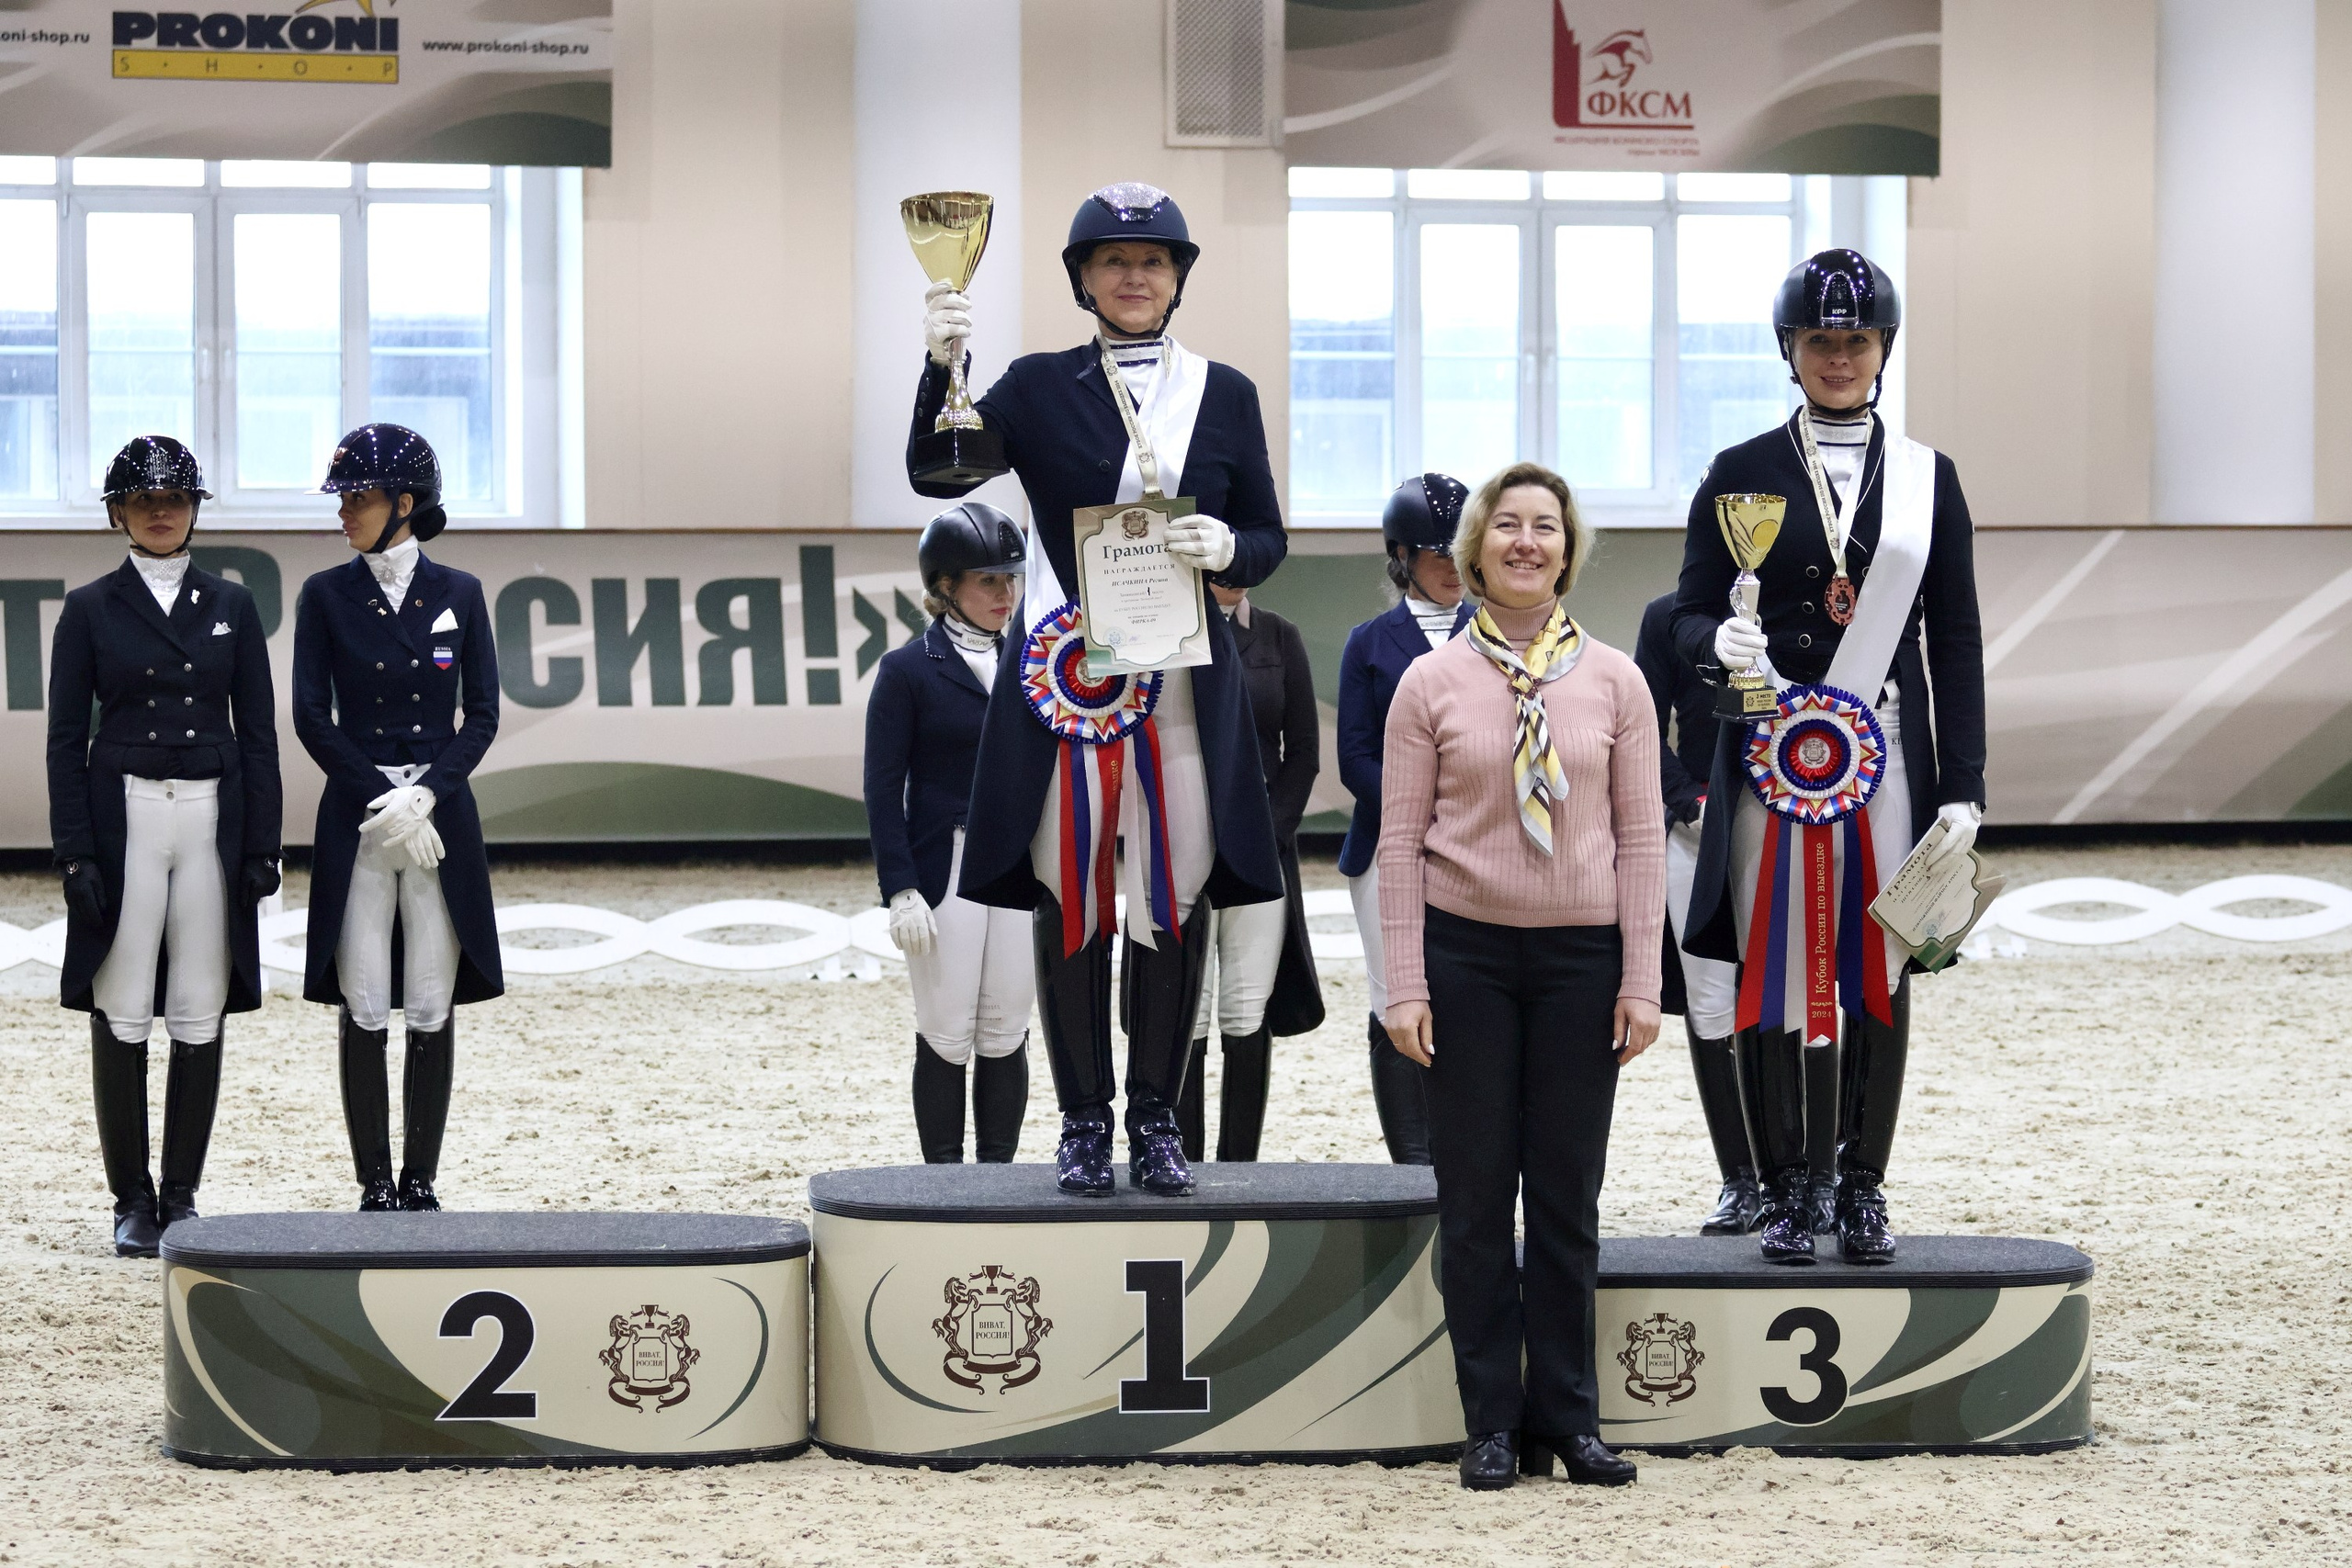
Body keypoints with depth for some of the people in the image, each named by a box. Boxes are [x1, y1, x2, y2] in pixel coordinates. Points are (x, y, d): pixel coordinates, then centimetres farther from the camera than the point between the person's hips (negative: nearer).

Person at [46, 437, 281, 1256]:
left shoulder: (230, 605, 8)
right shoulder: (91, 609, 3)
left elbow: (257, 732, 8)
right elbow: (66, 738, 1)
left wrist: (262, 845, 1)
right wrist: (75, 853, -7)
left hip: (212, 820, 2)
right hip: (124, 818, -2)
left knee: (200, 1020, 2)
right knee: (121, 1019, -1)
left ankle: (182, 1196, 10)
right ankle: (132, 1202, 6)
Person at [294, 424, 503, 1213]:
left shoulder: (459, 594, 4)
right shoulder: (326, 596, 3)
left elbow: (482, 715, 3)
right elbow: (311, 717, -1)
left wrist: (426, 794, -11)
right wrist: (380, 801, -10)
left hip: (441, 816, 0)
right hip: (356, 819, 0)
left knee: (432, 1012, 1)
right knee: (364, 1012, -2)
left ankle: (421, 1182, 9)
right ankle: (375, 1186, 3)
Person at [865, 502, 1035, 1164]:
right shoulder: (908, 670, -3)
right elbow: (884, 788, -5)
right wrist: (901, 890, -13)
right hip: (943, 874, -4)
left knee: (1005, 1034, 5)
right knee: (946, 1038, -1)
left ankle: (998, 1175, 12)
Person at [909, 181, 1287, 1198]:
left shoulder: (1226, 394, 11)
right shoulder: (1038, 388, 6)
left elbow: (1268, 539, 12)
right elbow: (939, 474, -7)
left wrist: (1229, 551, -11)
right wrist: (943, 368, -23)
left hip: (1186, 688, 1)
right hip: (1065, 682, -1)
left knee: (1177, 901, 3)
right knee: (1071, 900, 1)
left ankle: (1158, 1118, 13)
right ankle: (1083, 1122, 10)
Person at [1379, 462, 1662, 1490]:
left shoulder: (1614, 682, 3)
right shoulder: (1432, 684, 0)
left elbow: (1640, 837, 3)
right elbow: (1401, 840, 0)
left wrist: (1641, 982, -2)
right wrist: (1407, 985, -6)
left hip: (1582, 954, 1)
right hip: (1466, 950, -1)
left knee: (1568, 1193, 5)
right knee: (1476, 1193, 3)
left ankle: (1568, 1417, 14)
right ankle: (1494, 1423, 11)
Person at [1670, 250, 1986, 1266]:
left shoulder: (1928, 479, 8)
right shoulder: (1740, 475, 5)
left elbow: (1956, 642, 7)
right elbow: (1690, 616, 4)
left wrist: (1963, 787, 0)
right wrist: (1719, 643, -22)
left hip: (1889, 761, 1)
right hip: (1770, 760, -1)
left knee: (1879, 971, 5)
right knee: (1772, 969, -1)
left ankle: (1864, 1189, 14)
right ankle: (1785, 1193, 8)